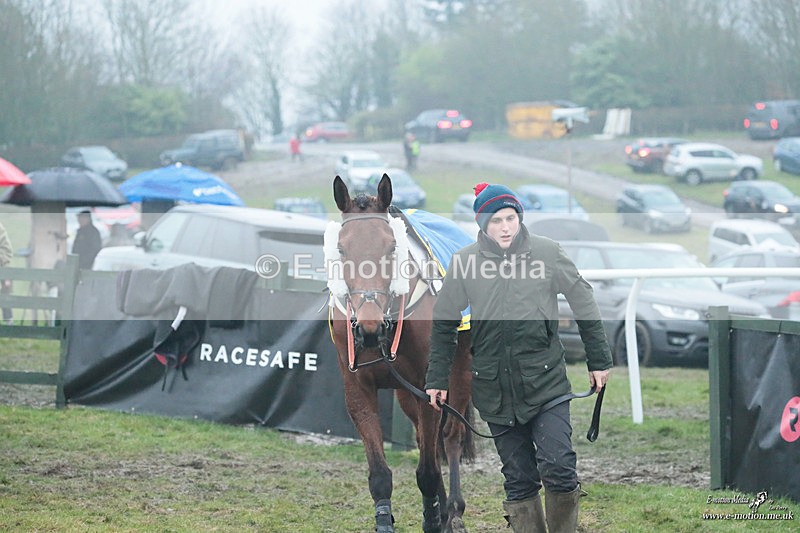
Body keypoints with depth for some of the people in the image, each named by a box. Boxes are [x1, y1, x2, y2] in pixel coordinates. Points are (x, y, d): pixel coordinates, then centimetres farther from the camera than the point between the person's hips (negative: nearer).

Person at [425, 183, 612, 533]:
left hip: (545, 379, -1)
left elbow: (583, 303, 8)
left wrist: (599, 361, 10)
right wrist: (437, 379, 12)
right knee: (518, 481, 4)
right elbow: (444, 324, 12)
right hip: (494, 385, 1)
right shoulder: (465, 261, 1)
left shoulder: (546, 252, -2)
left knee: (558, 469, -12)